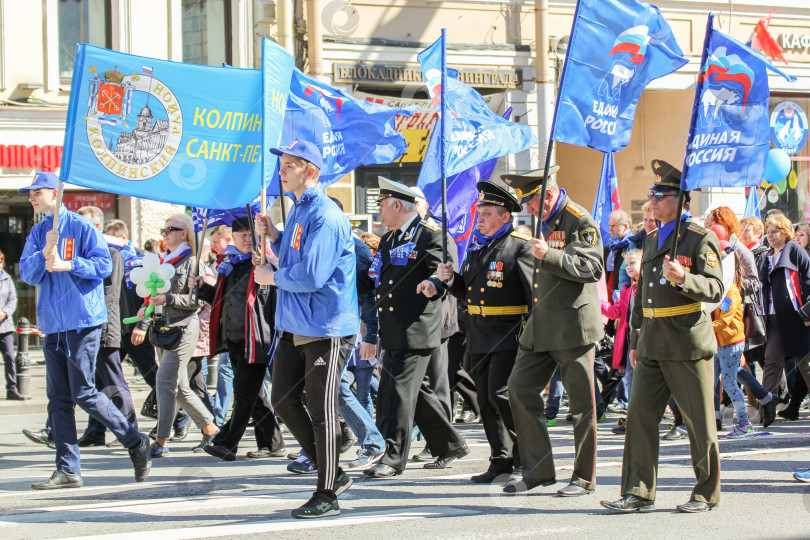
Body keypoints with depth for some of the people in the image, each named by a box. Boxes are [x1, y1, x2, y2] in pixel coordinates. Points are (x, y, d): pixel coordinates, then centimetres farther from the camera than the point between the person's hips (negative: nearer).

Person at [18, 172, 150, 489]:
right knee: (59, 398, 3)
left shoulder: (80, 227, -3)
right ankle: (68, 471, 6)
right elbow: (27, 275, 6)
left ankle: (136, 442, 8)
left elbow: (103, 264, -8)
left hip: (82, 322, -7)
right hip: (53, 325, 7)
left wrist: (70, 265, -21)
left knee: (84, 394, -8)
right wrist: (45, 253, -10)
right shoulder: (38, 233, 15)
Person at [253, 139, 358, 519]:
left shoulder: (325, 216, -17)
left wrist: (272, 277, -9)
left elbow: (311, 275, -25)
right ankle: (333, 472, 23)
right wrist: (273, 236, 8)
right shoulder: (298, 210, 15)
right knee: (283, 400, 11)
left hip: (325, 329, -10)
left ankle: (327, 495, 6)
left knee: (321, 410, -4)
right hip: (293, 326, 10)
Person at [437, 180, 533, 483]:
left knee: (500, 393, -14)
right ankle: (502, 460, 17)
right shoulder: (475, 247, 15)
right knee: (486, 399, 8)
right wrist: (451, 279, 2)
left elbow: (536, 291, -13)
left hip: (509, 333, -8)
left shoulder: (520, 247, -8)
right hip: (479, 337, 8)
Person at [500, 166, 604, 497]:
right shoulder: (543, 221, 17)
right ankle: (539, 471, 9)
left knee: (581, 401, -1)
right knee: (520, 387, 2)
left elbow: (590, 267, -20)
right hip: (541, 325, 9)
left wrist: (549, 255, -27)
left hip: (574, 325, -9)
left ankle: (584, 477, 9)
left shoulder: (580, 221, -9)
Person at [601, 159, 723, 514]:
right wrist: (635, 340, 21)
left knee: (699, 421, 1)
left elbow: (715, 289, -14)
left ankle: (706, 494, 13)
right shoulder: (651, 240, 17)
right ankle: (639, 493, 2)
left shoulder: (700, 239, -6)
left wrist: (683, 279, -30)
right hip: (652, 345, 7)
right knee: (640, 413, -1)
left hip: (688, 343, -7)